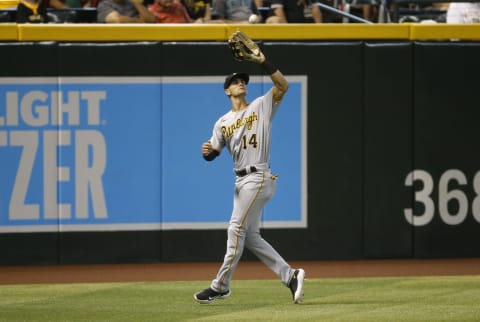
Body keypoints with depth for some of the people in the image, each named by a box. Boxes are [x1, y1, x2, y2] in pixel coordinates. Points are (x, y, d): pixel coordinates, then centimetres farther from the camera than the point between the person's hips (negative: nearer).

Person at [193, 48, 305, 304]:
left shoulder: (262, 106, 2)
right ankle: (290, 275, 9)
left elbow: (283, 85, -11)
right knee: (250, 236, 5)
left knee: (236, 230, -8)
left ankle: (221, 286, -3)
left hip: (259, 178, -7)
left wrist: (264, 63, -18)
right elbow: (212, 153, 9)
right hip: (241, 181, 7)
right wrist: (207, 151, -14)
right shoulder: (223, 123, 15)